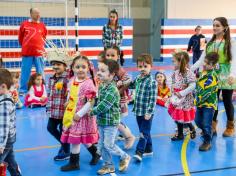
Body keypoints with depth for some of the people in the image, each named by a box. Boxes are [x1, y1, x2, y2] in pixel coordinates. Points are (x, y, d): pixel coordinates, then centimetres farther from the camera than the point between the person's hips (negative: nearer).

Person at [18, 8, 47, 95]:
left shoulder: (42, 25, 6)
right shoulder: (24, 24, 2)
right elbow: (20, 38, 13)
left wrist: (39, 46, 13)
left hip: (39, 52, 1)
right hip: (26, 53, -1)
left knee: (41, 72, 4)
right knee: (25, 72, 2)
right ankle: (23, 89, 10)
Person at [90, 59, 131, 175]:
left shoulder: (112, 89, -23)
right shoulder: (101, 87, 6)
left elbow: (103, 105, -25)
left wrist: (92, 112, -14)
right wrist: (94, 111, 0)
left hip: (111, 122, -9)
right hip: (101, 121, 9)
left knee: (108, 144, -4)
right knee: (102, 145, 13)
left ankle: (124, 157, 20)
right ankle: (108, 165, 26)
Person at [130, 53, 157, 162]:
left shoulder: (152, 82, -17)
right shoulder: (138, 78, 6)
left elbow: (153, 99, -18)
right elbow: (132, 85, 27)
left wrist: (149, 112, -21)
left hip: (146, 113, -8)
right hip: (138, 111, 8)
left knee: (144, 133, -4)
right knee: (144, 132, 17)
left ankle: (139, 152, -5)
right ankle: (148, 149, 30)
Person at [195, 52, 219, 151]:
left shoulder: (212, 77, -23)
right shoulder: (202, 72, 5)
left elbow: (206, 92, -25)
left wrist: (198, 100, -21)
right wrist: (197, 100, 15)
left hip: (209, 103, -8)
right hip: (200, 103, 8)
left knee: (206, 124, -7)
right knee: (198, 121, 18)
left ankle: (207, 142, 8)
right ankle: (206, 132, 45)